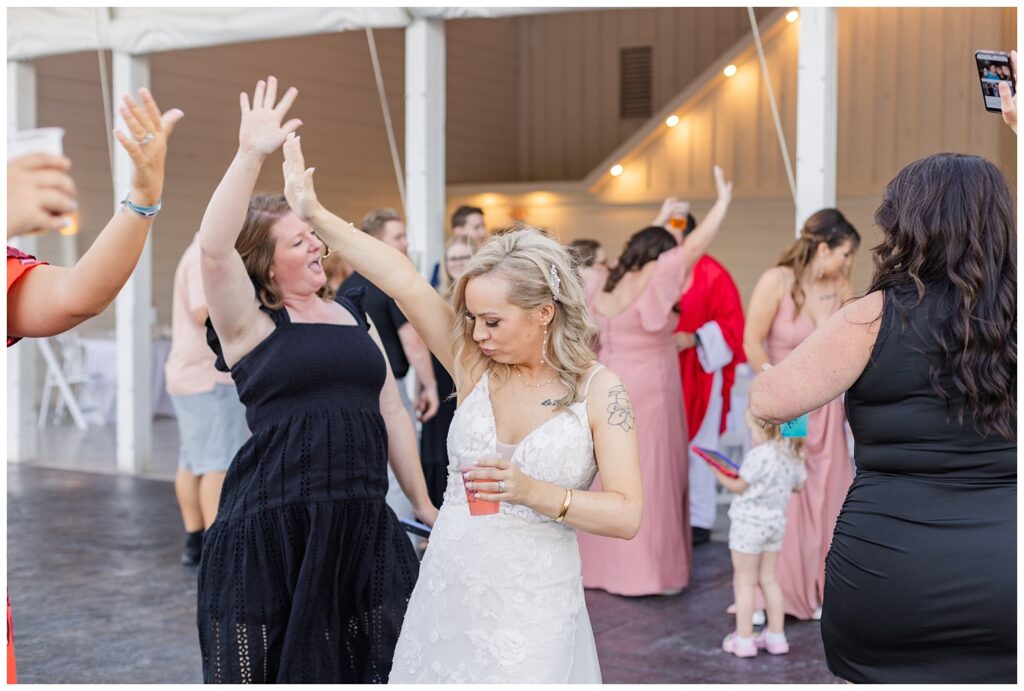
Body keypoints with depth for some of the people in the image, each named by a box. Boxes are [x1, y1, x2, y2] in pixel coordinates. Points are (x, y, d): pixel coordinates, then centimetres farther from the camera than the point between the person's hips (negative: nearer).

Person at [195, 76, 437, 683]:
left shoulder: (354, 315, 14)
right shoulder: (251, 325, -2)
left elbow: (391, 414, 17)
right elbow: (213, 247, -21)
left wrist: (423, 503, 16)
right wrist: (252, 155, -26)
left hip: (362, 524, 5)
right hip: (271, 527, -4)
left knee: (370, 661, 7)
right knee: (279, 666, 5)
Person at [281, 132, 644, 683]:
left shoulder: (599, 390, -7)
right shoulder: (474, 366, 0)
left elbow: (627, 515, -11)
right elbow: (401, 280, -9)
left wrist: (534, 493, -23)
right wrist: (314, 214, -13)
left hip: (533, 612, -3)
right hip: (445, 595, 3)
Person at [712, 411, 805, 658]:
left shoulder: (759, 455, -22)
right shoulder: (793, 455, 1)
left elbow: (739, 487, -14)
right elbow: (798, 485, 14)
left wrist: (719, 474, 1)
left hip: (749, 522, -7)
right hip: (776, 522, 7)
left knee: (745, 581, 3)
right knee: (768, 579, 17)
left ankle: (744, 639, 6)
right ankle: (776, 635, 20)